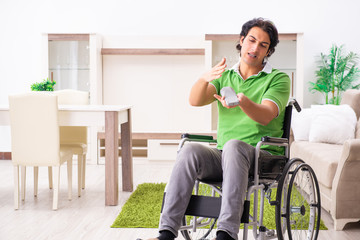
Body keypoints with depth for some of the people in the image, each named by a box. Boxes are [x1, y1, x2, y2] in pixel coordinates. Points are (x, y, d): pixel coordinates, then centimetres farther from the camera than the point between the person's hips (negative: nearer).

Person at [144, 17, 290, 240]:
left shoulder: (278, 79, 7)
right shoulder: (225, 76, 18)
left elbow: (265, 116, -13)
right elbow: (195, 100, 0)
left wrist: (243, 101, -34)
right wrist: (204, 79, -21)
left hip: (263, 157, -3)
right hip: (223, 156, 3)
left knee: (234, 145, -37)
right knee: (190, 150, -27)